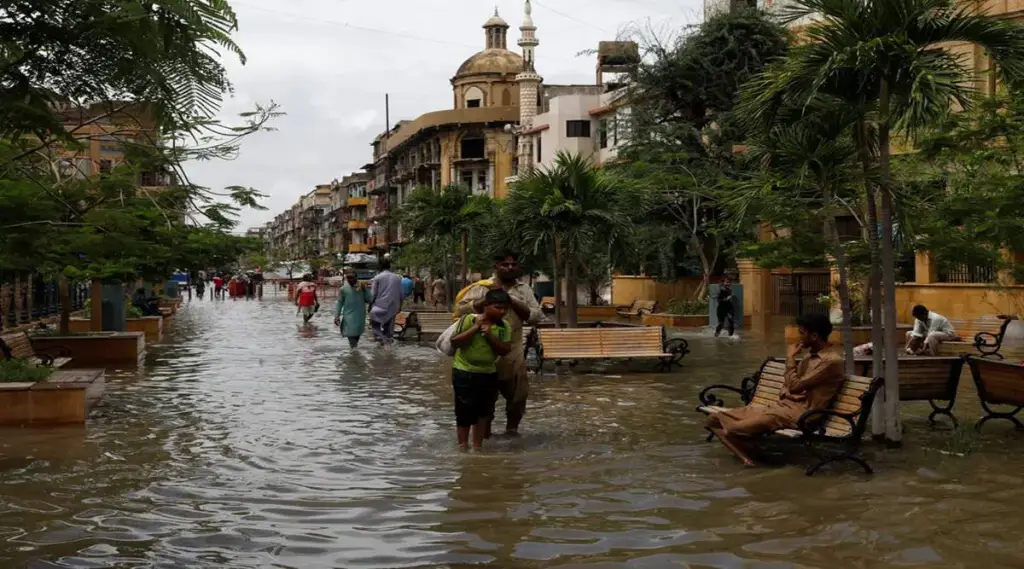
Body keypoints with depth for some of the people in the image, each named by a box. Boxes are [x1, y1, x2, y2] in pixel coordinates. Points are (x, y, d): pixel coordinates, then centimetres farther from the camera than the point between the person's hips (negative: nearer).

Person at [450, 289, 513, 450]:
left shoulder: (505, 326, -3)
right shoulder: (469, 319, -15)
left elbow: (505, 350, -8)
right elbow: (454, 342, -18)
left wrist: (490, 336, -21)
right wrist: (475, 327, -23)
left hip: (488, 373, 5)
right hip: (464, 372, -4)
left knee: (484, 411, 11)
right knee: (464, 411, 1)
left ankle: (477, 446, 22)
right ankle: (463, 445, 15)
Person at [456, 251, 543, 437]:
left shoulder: (524, 290, 7)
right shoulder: (482, 287, -2)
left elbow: (536, 316, -3)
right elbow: (461, 309, -11)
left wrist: (511, 299, -12)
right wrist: (488, 298, -17)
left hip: (514, 351, 3)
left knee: (518, 393, 10)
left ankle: (512, 428, 30)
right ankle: (484, 430, 22)